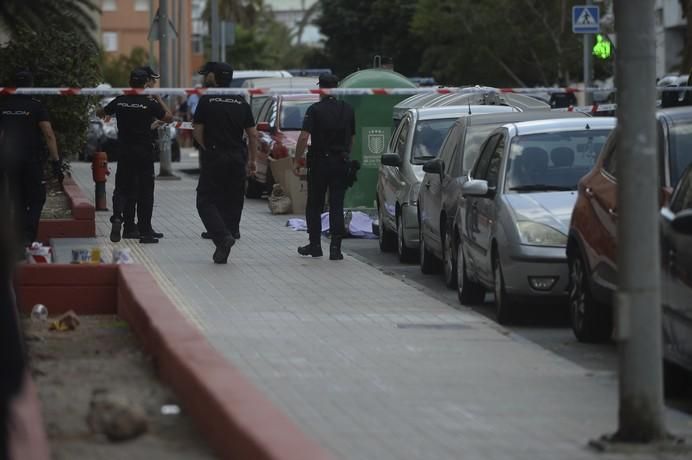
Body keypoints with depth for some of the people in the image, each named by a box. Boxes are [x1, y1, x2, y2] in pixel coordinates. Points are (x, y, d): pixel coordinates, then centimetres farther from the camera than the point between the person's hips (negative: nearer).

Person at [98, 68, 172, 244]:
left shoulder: (120, 101, -1)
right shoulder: (150, 103, -10)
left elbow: (100, 113, 14)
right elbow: (169, 118, 0)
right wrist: (159, 99, 7)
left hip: (124, 152, 2)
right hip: (145, 152, -2)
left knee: (122, 188, 11)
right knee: (145, 191, 5)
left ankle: (117, 216, -17)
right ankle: (145, 231, 6)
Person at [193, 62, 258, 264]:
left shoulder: (207, 101, -6)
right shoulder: (241, 102, 6)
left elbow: (197, 132, -6)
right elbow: (253, 134, 6)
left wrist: (206, 149, 9)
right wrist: (252, 160, 13)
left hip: (213, 158, -4)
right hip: (237, 159, 4)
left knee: (206, 201, 0)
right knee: (232, 202, 10)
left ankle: (223, 236, -22)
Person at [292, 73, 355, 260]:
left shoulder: (315, 110, -9)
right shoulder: (347, 110, 5)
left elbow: (304, 137, -15)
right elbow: (351, 138, 12)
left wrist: (297, 160, -10)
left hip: (319, 162, -3)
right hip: (341, 163, 3)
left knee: (314, 206, 10)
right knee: (337, 206, 3)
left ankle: (315, 245, 11)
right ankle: (335, 248, -4)